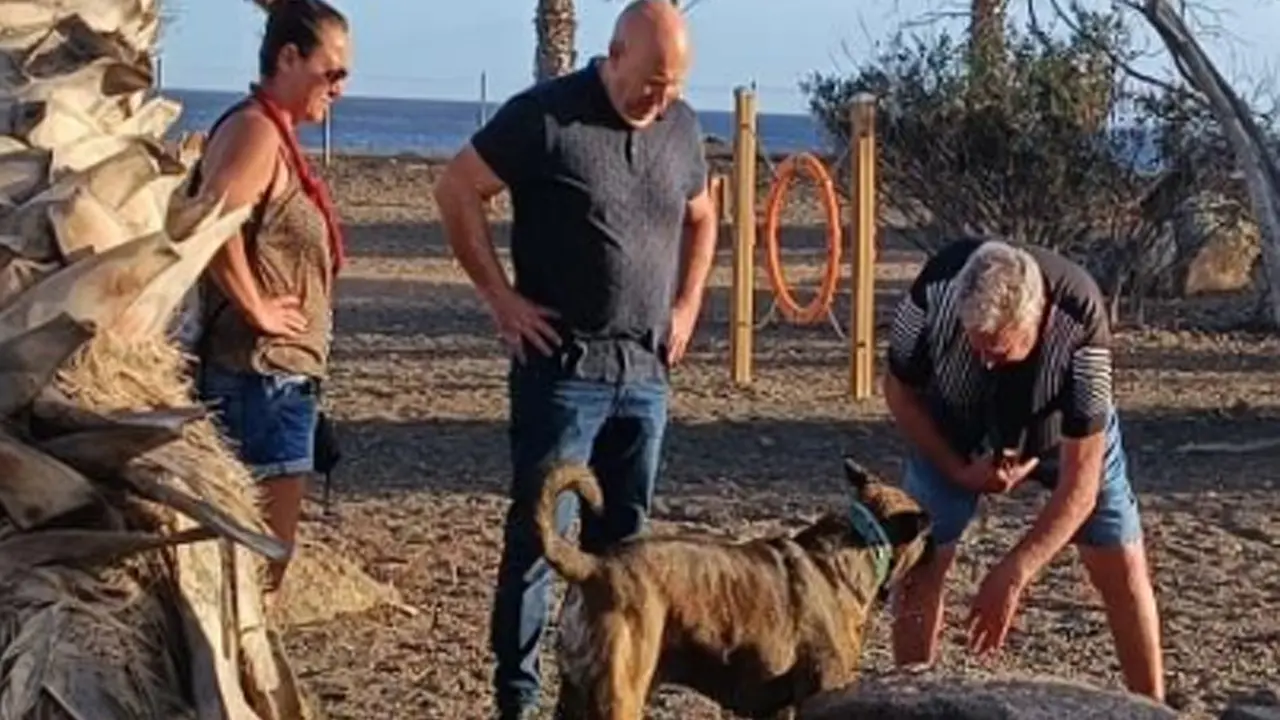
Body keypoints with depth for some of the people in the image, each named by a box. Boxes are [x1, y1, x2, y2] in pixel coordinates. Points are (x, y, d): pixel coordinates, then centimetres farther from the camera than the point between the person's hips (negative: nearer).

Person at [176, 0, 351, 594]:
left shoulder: (276, 133, 16)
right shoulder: (256, 128, -15)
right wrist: (256, 309, -21)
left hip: (277, 373, 10)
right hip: (263, 373, -10)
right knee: (263, 560, -6)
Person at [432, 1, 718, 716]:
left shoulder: (683, 126, 7)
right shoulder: (545, 115, -11)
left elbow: (701, 218, 23)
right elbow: (458, 189, -6)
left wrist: (687, 306, 12)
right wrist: (501, 296, -9)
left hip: (648, 369, 6)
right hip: (563, 363, -6)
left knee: (623, 537, 11)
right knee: (539, 532, -3)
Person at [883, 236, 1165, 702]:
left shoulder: (1082, 321, -40)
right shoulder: (937, 287, -36)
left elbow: (1080, 478, -35)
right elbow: (900, 390, -14)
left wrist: (1013, 574, -40)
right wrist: (958, 469, -22)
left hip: (1067, 429, -1)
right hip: (954, 431, 1)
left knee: (1122, 566, -5)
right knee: (919, 562, -8)